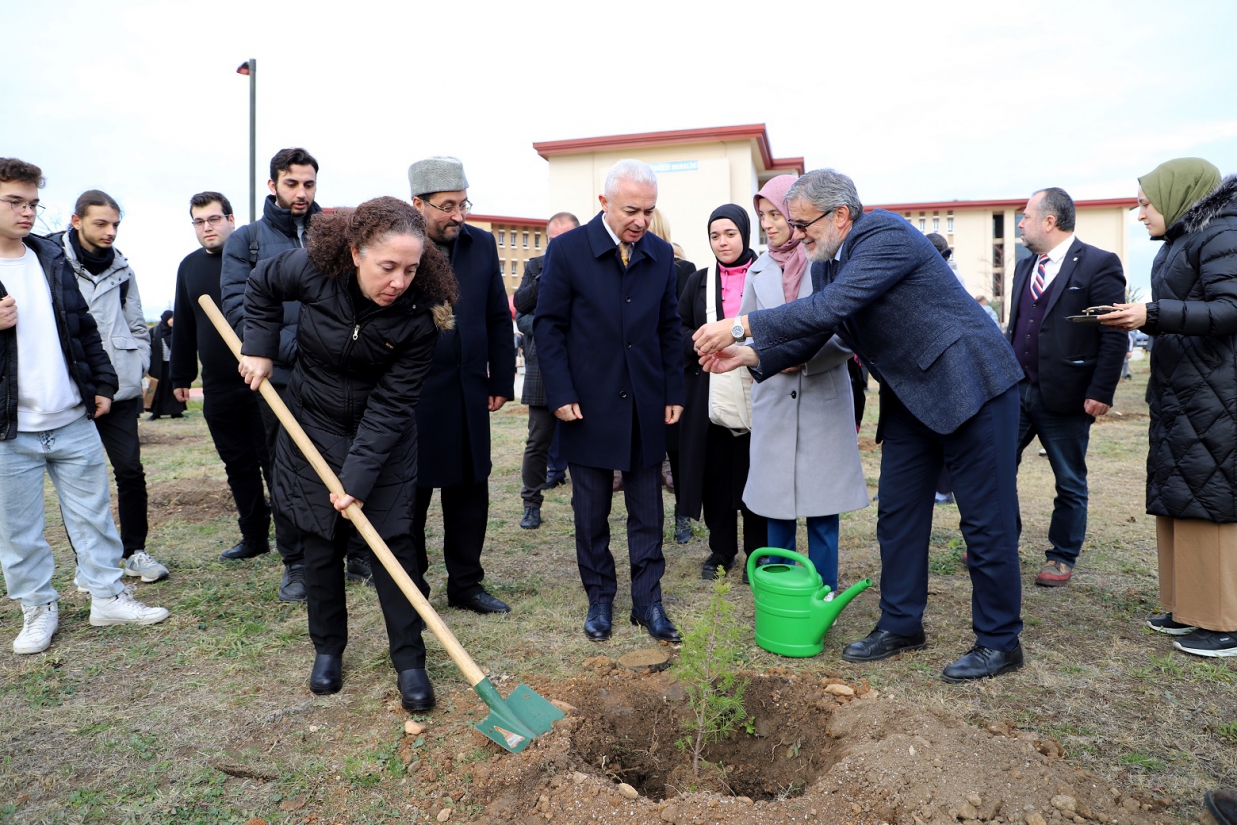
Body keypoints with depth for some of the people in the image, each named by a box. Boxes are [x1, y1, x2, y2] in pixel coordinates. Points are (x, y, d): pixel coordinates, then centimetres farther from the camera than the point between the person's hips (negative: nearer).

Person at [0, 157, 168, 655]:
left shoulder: (53, 259, 10)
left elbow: (85, 328, 16)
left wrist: (102, 383, 11)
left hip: (75, 421, 4)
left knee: (93, 514, 10)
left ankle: (107, 596, 22)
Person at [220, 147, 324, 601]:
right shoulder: (246, 240, 8)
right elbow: (237, 306, -3)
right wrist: (291, 348, -15)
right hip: (282, 376, 0)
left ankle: (359, 550, 22)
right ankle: (295, 562, 22)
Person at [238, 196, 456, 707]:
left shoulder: (418, 315, -25)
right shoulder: (314, 269, -21)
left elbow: (390, 406, -23)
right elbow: (262, 285, 3)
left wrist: (358, 477, -25)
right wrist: (259, 348, -5)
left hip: (382, 436, -1)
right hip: (313, 426, 2)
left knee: (393, 540, -3)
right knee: (320, 542, 8)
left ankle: (410, 660, 9)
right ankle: (327, 649, 26)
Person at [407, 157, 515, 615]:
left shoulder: (482, 245, 7)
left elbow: (499, 319, 10)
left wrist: (501, 381, 7)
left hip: (468, 393, 4)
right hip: (410, 393, -4)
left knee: (469, 492, 11)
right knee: (410, 495, 9)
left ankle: (466, 584, 26)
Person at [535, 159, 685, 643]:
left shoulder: (661, 255, 4)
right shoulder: (567, 250, -6)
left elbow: (670, 328, 9)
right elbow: (549, 326, -5)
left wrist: (674, 393, 5)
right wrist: (561, 395, -11)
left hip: (646, 406, 3)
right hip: (589, 405, -2)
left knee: (648, 512, 9)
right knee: (591, 512, 9)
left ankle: (648, 601, 22)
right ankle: (600, 599, 25)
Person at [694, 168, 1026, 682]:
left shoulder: (885, 235, -21)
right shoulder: (833, 260, 6)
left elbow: (829, 308, -32)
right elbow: (813, 336, 7)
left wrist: (740, 326, -30)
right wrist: (749, 357, -7)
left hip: (969, 382, -9)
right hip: (910, 397, 9)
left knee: (986, 519, 1)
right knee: (897, 512, 11)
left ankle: (1000, 642, 16)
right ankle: (901, 625, 25)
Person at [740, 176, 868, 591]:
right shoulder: (759, 270, 9)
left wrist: (805, 358, -17)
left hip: (824, 398, -3)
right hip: (774, 399, 3)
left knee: (822, 506, 3)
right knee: (777, 502, 9)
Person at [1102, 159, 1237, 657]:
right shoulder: (1181, 242, 18)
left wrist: (1152, 313, -23)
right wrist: (1137, 318, 3)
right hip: (1178, 392, 9)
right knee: (1179, 500, 11)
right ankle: (1189, 609, 21)